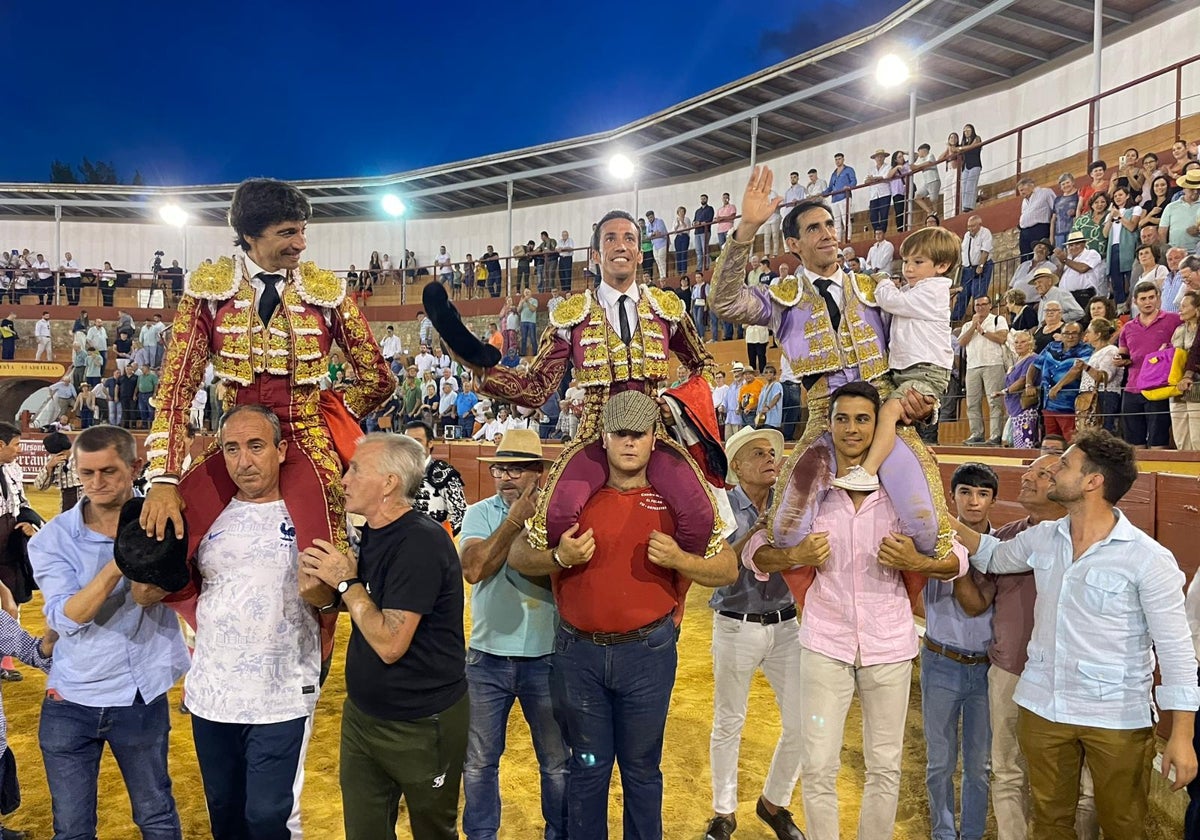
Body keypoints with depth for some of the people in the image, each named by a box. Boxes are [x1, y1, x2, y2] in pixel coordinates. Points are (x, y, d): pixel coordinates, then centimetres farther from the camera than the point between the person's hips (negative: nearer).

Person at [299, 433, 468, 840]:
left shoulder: (420, 543, -25)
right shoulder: (373, 533, 3)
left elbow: (389, 643, -27)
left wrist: (346, 582, -18)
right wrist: (325, 580, -2)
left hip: (421, 725, -8)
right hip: (362, 713, 8)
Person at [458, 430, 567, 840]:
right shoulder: (480, 513, -3)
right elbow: (473, 569, -20)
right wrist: (515, 520, -23)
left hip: (546, 657, -1)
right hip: (487, 657, 1)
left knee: (558, 762, 13)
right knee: (478, 762, 15)